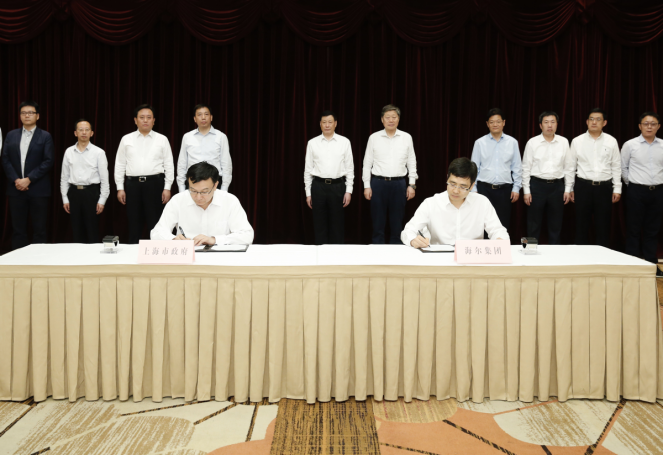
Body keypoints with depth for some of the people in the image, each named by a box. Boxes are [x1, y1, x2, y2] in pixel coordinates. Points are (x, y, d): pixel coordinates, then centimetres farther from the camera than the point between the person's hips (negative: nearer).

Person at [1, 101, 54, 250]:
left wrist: (29, 179, -13)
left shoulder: (45, 137, 2)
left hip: (38, 189, -3)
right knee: (18, 229, 5)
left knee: (40, 230, 0)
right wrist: (16, 180, -9)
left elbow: (48, 162, -6)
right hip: (16, 189, 3)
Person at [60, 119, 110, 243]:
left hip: (91, 192, -3)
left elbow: (104, 178, -2)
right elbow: (64, 177, 11)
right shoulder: (69, 152, 7)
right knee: (76, 230, 8)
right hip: (74, 192, 3)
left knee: (92, 230, 0)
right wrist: (65, 199, 6)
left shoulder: (98, 152, -1)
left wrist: (102, 201, -6)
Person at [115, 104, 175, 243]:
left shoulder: (162, 139, 7)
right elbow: (120, 165, 9)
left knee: (155, 225, -1)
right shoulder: (126, 139, 10)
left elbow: (169, 165, 5)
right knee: (134, 225, 6)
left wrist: (167, 188, -3)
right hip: (132, 184, 1)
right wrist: (120, 188, 3)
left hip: (155, 184, -1)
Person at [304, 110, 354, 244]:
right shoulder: (312, 143, 3)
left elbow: (349, 168, 3)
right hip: (318, 186, 1)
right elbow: (308, 169, 6)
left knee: (337, 224, 5)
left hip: (337, 186, 0)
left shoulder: (344, 142, 2)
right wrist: (308, 193, 3)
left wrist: (349, 191, -3)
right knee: (320, 224, 6)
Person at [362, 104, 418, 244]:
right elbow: (367, 163, 5)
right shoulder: (374, 138, 3)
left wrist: (412, 184, 2)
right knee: (378, 222, 4)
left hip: (399, 184, 1)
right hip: (378, 183, -1)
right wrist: (366, 186, 0)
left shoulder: (406, 138, 5)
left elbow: (412, 163, 8)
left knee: (397, 223, 6)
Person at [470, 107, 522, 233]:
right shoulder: (479, 143, 2)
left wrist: (516, 188, 3)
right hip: (484, 188, -1)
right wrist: (473, 189, 2)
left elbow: (517, 168, 7)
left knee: (504, 223, 4)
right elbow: (474, 167, 5)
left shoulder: (512, 143, 4)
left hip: (504, 189, 1)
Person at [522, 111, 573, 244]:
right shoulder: (532, 143, -1)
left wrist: (568, 189, 4)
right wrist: (526, 191, -3)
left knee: (556, 224, 9)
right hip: (537, 185, -2)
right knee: (534, 224, 3)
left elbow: (569, 167, 8)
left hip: (557, 185, 2)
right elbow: (526, 168, 0)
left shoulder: (563, 142, 4)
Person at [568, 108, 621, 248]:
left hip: (604, 187, 0)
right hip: (583, 186, 0)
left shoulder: (611, 141, 3)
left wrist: (617, 188, 3)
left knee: (603, 226, 6)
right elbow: (571, 166, 5)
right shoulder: (577, 141, 1)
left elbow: (616, 166, 6)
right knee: (582, 226, 6)